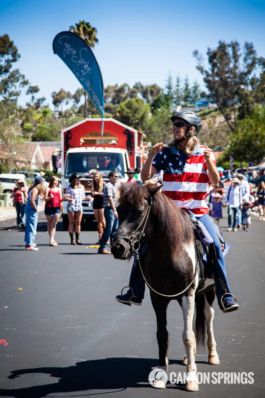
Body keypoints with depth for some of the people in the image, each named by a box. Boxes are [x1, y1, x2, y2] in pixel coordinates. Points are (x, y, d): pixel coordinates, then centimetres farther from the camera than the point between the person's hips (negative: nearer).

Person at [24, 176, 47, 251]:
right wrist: (35, 208, -14)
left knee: (29, 227, 18)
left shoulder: (34, 189, 12)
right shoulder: (35, 190, -17)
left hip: (29, 209, 10)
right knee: (32, 227, -7)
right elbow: (32, 201, -24)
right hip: (32, 210, -10)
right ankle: (29, 245, -8)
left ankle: (28, 242, 30)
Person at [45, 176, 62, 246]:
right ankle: (51, 239, 12)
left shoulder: (59, 189, 15)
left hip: (57, 207, 3)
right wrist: (50, 197, -24)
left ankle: (52, 239, -11)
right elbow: (45, 199, -5)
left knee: (54, 224, -6)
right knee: (50, 224, 5)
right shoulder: (48, 189, 0)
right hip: (49, 208, -3)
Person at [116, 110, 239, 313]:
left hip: (198, 211, -1)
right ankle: (135, 292, 6)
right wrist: (151, 156, -16)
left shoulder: (205, 153, 1)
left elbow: (215, 182, -5)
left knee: (216, 245, -21)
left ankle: (225, 295, -13)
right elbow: (146, 177, -1)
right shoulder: (166, 153, 2)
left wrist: (209, 160, -21)